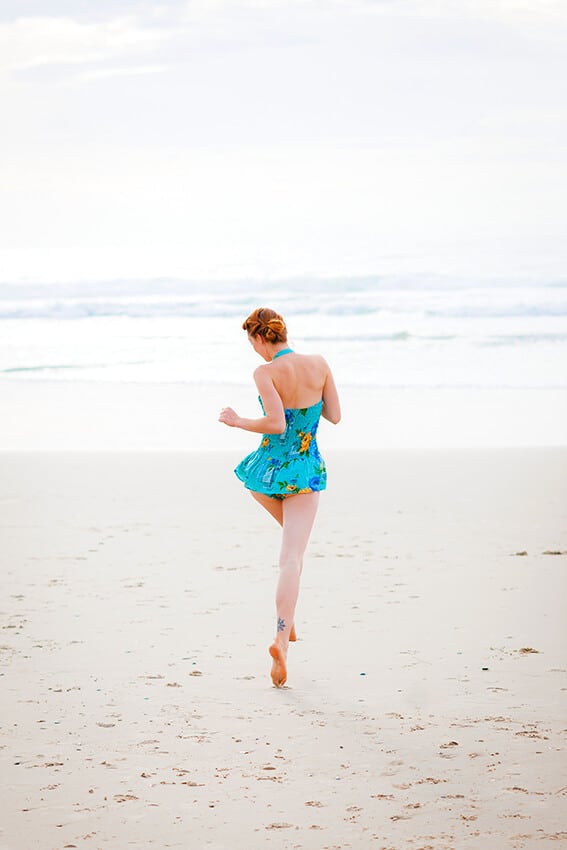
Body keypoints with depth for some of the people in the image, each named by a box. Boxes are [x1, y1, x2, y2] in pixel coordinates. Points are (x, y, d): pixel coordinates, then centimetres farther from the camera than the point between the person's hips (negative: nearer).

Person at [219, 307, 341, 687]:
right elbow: (335, 416, 4)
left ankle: (288, 621, 32)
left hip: (268, 469, -1)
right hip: (307, 471, 1)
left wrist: (237, 421, -8)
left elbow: (276, 423, -23)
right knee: (292, 558, -3)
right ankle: (282, 638, -19)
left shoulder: (266, 373, -15)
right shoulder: (319, 364, -3)